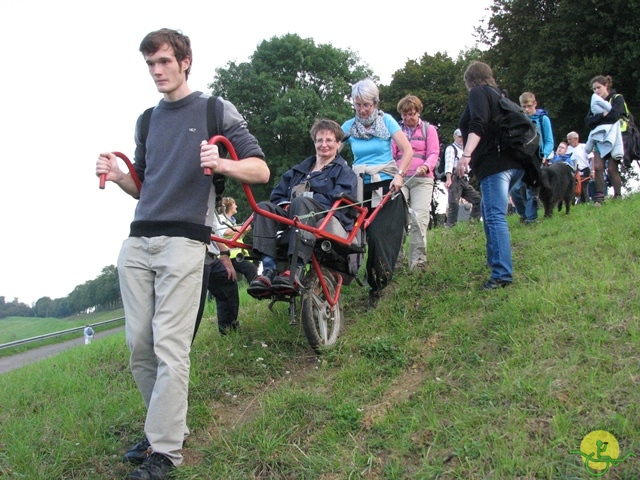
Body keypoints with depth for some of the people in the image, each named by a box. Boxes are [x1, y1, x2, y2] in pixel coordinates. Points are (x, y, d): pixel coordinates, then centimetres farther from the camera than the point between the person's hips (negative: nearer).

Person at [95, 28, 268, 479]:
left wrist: (222, 164, -23)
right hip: (138, 240, 6)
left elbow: (261, 170, -2)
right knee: (139, 345, 5)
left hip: (183, 240, -6)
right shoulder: (148, 120, 20)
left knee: (169, 348, -10)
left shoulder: (217, 110, 3)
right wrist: (117, 176, 2)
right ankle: (168, 424, 20)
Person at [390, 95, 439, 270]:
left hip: (421, 179, -2)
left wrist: (426, 166, -17)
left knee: (419, 218, -13)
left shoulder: (429, 129, 14)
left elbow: (433, 154, 4)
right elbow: (391, 154, 12)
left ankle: (418, 260, -12)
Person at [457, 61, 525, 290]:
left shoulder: (478, 93, 0)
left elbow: (478, 126, -17)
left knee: (495, 217, -17)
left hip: (494, 163, -10)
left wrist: (466, 155, -26)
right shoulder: (497, 93, 25)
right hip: (513, 163, 10)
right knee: (489, 211, 23)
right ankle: (494, 259, 30)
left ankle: (502, 273, -25)